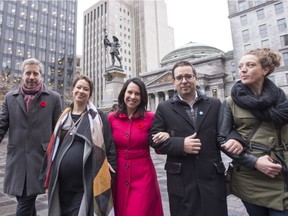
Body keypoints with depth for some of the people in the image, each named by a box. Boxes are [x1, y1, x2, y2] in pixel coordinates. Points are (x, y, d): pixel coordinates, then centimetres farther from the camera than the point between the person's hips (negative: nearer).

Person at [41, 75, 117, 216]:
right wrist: (48, 179, 12)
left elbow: (110, 147, -6)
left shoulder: (97, 116, -4)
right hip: (61, 184, 5)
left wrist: (109, 179, -7)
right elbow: (53, 147, 13)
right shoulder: (63, 116, 9)